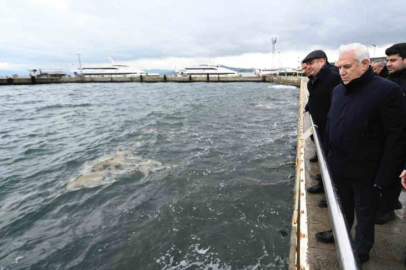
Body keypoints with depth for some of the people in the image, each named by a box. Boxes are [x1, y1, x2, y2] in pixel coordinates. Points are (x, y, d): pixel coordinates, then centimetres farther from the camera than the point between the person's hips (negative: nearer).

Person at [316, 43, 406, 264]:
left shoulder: (388, 91, -16)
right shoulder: (338, 90, 3)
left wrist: (383, 176, -16)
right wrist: (327, 155, 10)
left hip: (365, 170, -5)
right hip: (339, 165, 5)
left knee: (365, 211, 15)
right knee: (344, 204, 23)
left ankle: (361, 250, 35)